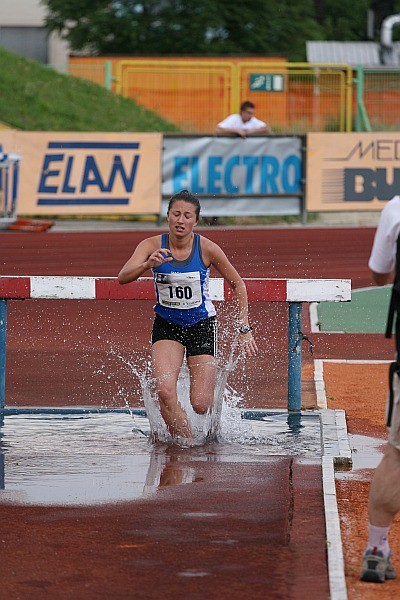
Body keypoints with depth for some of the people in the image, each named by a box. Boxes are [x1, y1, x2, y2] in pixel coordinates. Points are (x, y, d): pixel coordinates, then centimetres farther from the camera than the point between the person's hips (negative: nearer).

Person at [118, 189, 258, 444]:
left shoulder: (207, 249, -15)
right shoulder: (153, 245, -13)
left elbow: (238, 285, -2)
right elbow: (123, 277, -26)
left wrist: (244, 329, -6)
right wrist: (148, 265, -46)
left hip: (201, 324, -1)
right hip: (166, 325, 1)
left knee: (200, 405, -4)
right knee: (165, 392, -22)